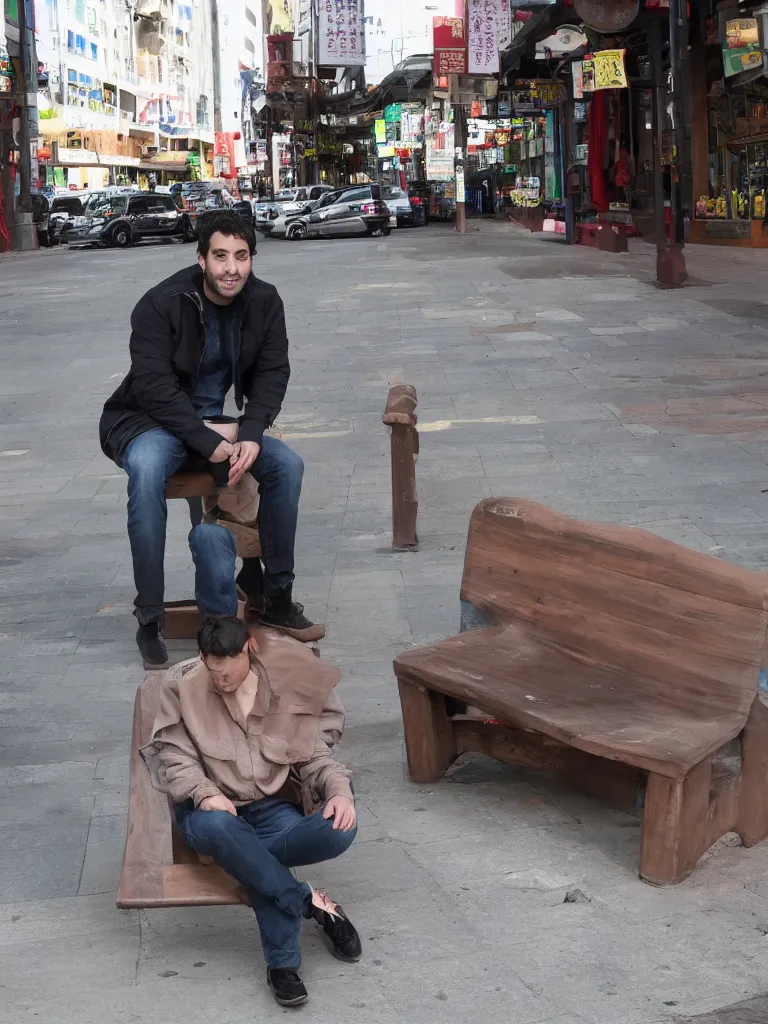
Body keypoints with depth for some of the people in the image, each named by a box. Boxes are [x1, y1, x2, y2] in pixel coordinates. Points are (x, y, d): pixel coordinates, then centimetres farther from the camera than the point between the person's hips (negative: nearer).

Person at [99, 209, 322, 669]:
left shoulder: (264, 301, -6)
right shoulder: (162, 304, -20)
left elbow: (273, 373, -4)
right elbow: (155, 387, -22)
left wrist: (251, 436, -22)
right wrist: (210, 445, -30)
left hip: (219, 420, 5)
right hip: (153, 419, -4)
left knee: (287, 464, -19)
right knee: (147, 470, -37)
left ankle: (275, 595, -3)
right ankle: (150, 622, -30)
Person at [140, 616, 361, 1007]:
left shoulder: (285, 687, 2)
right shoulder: (183, 691, -1)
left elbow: (313, 755, 5)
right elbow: (173, 756, -3)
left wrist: (339, 790, -16)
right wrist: (204, 793, -24)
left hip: (274, 809, 1)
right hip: (213, 810, -1)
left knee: (340, 830, -30)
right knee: (219, 829, -41)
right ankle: (312, 903, -27)